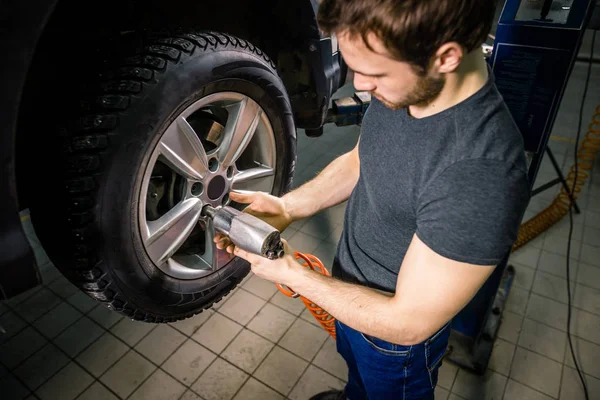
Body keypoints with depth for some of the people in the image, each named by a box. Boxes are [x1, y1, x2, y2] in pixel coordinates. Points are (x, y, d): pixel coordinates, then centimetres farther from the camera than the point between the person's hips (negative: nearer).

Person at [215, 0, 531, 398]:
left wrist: (291, 273, -23)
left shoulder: (479, 173, -41)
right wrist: (286, 207, -13)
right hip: (350, 288, 7)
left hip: (394, 337, -6)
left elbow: (407, 324, -31)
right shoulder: (406, 84, -17)